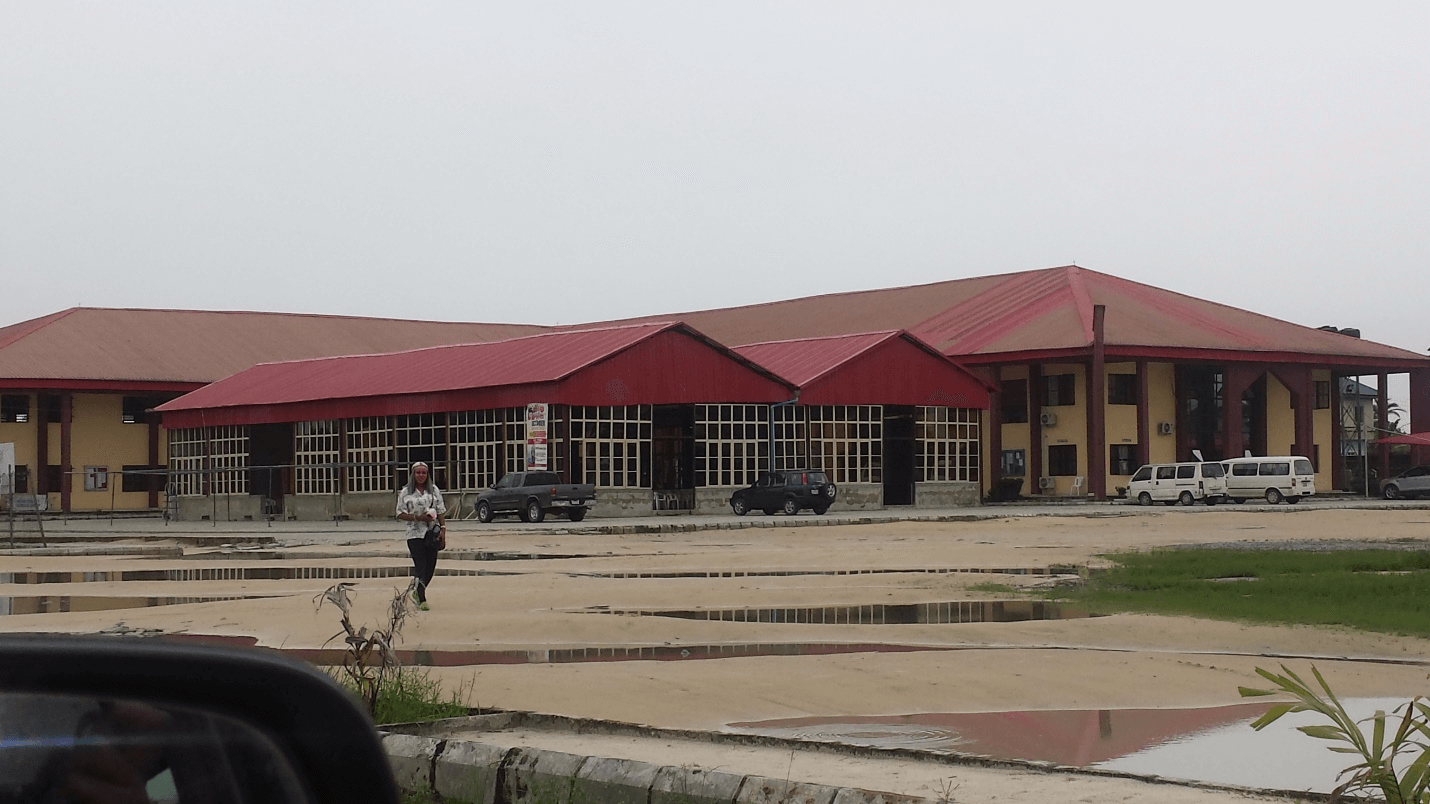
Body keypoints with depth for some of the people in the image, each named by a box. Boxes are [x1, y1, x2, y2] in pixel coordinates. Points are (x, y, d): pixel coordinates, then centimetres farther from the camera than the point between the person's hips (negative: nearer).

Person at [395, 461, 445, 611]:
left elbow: (441, 512, 8)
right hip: (415, 534, -3)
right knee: (421, 567, -9)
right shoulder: (406, 492, 2)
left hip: (432, 533, 3)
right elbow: (400, 514, 0)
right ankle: (421, 600, -5)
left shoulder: (434, 490, 8)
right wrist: (418, 518, -13)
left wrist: (443, 530, -2)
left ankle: (417, 591, 27)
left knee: (431, 566, 5)